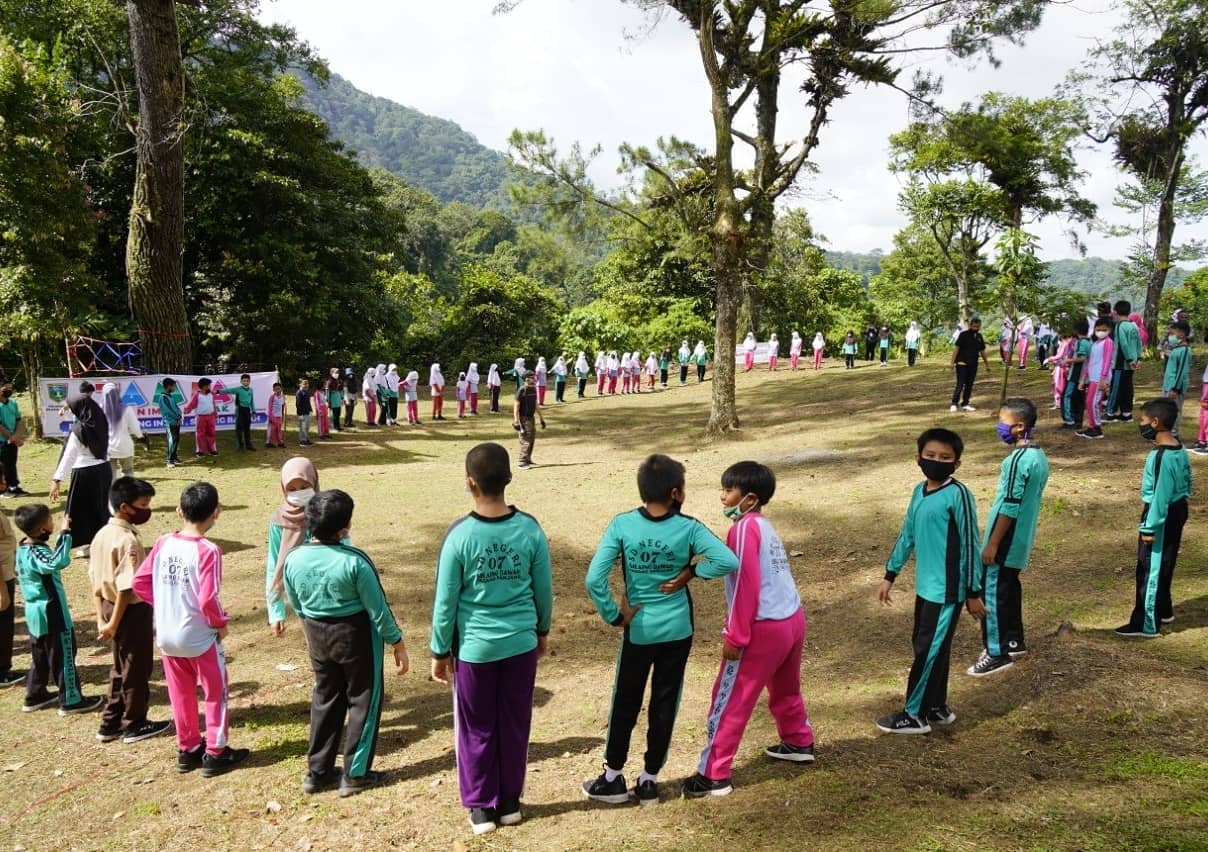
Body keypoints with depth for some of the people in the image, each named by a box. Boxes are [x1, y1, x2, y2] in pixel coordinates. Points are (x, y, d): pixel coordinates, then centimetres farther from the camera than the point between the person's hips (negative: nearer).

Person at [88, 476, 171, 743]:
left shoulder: (102, 534, 4)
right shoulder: (128, 540, -23)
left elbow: (96, 581, 8)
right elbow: (126, 587, -25)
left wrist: (102, 617, 10)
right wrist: (114, 623, -17)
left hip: (110, 607, 9)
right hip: (133, 611, -9)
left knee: (121, 668, 22)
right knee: (137, 670, 8)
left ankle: (110, 724, 30)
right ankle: (134, 725, 22)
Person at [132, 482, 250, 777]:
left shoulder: (163, 543, -4)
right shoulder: (208, 550, -21)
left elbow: (140, 582, 1)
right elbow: (208, 599, -24)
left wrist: (165, 603, 10)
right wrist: (221, 622, -6)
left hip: (166, 636, 5)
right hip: (200, 637, -5)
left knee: (181, 695, 19)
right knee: (216, 693, 12)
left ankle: (187, 750, 31)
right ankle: (215, 754, 18)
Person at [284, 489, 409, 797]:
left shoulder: (293, 559, -9)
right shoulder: (355, 561, -24)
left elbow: (296, 606, 6)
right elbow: (378, 608, -16)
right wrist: (397, 642, -4)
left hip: (317, 636, 5)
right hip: (356, 634, -5)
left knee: (325, 700, 20)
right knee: (363, 702, 11)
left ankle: (317, 771, 28)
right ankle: (355, 774, 17)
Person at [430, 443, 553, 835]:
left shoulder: (460, 535, -18)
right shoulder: (530, 528, -10)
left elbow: (445, 601, -10)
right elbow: (543, 589, 0)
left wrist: (439, 651, 3)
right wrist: (542, 630, 17)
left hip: (474, 647, -2)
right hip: (521, 644, 2)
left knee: (477, 728, 15)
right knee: (514, 724, 17)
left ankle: (481, 807, 26)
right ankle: (510, 802, 31)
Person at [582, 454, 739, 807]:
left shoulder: (622, 524, -13)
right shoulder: (688, 528, -13)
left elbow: (594, 579, -19)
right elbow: (729, 562, -22)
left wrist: (614, 615, -7)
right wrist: (690, 572, -9)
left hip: (638, 630, 0)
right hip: (677, 630, 0)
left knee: (625, 703, 15)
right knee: (665, 704, 13)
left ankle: (612, 778, 25)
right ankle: (649, 781, 22)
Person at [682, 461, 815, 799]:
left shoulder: (744, 528, -14)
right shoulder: (765, 526, 13)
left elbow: (746, 585, -18)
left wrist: (735, 636, -14)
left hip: (764, 628, -9)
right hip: (792, 620, 9)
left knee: (730, 701, 0)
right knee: (785, 689, 29)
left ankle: (714, 775, 6)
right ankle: (799, 743, 47)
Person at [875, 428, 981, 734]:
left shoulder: (958, 495, -16)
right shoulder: (919, 491, 7)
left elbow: (970, 545, -12)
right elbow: (907, 535, 16)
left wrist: (974, 591, -9)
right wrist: (890, 575, 17)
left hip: (947, 590, -8)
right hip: (925, 586, 8)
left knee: (928, 650, 1)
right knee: (928, 647, 16)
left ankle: (914, 715, 13)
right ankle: (936, 708, 31)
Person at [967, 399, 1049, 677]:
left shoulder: (1018, 459, -23)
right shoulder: (1039, 456, 7)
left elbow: (1009, 508, -23)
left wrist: (992, 544, -18)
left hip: (1006, 541, -9)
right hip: (1021, 540, 9)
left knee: (991, 592, -2)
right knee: (1009, 589, 20)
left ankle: (997, 653, 4)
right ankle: (1013, 641, 32)